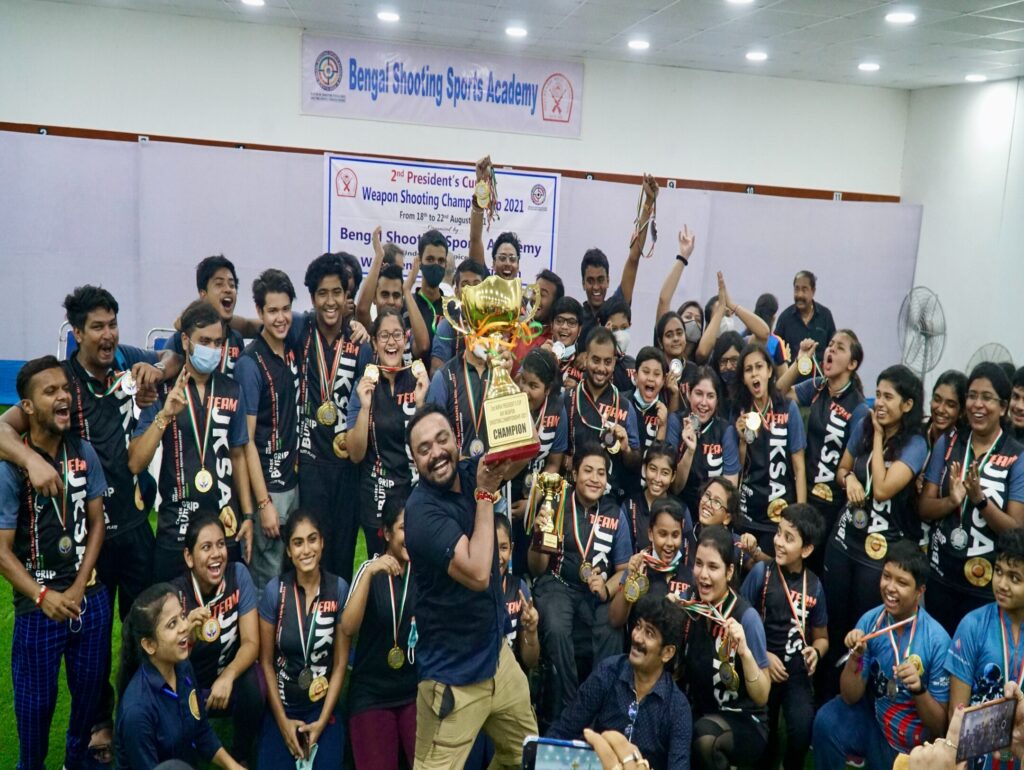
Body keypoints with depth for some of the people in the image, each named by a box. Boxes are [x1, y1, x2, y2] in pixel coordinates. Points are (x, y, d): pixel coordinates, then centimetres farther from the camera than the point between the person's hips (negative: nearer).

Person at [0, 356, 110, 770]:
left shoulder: (85, 452, -2)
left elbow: (96, 524, 3)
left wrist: (78, 590, -4)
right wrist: (43, 597, -20)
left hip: (91, 597, 3)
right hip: (38, 607, -3)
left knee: (90, 690, 15)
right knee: (36, 700, 11)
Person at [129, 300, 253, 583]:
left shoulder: (232, 390, 3)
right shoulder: (162, 390, -5)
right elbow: (135, 464, -10)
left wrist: (248, 515, 7)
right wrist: (164, 416, -23)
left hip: (226, 526, 2)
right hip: (176, 529, -2)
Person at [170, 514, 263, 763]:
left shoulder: (238, 575, -14)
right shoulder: (175, 593, -18)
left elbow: (251, 643, -16)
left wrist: (227, 677, -34)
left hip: (229, 677, 1)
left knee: (251, 683, -29)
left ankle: (241, 757, 0)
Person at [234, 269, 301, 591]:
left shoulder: (291, 351, 5)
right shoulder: (250, 363, -15)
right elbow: (246, 439, -16)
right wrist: (263, 503, -18)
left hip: (291, 480, 7)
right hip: (266, 485, -7)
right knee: (268, 575, 3)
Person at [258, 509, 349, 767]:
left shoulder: (339, 589, -9)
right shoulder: (275, 590, -8)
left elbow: (340, 663, -4)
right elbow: (266, 661, -2)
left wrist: (322, 721, -8)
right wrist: (283, 721, -5)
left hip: (323, 706, 0)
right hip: (281, 706, 0)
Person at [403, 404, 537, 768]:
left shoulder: (468, 473, -3)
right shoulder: (423, 511, -24)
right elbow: (478, 574, -32)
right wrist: (485, 493, -25)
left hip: (497, 652, 7)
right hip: (454, 675, -7)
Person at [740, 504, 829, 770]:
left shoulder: (814, 585, -1)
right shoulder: (761, 572, -9)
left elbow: (821, 636, 11)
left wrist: (816, 652, -9)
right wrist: (763, 656, -14)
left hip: (798, 672, 1)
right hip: (764, 669, -1)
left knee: (802, 730, -19)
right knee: (763, 737, 9)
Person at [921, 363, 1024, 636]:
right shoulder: (947, 444, 0)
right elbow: (924, 508, -2)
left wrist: (979, 499, -28)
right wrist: (952, 501, -22)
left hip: (987, 584, -3)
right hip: (940, 574, 3)